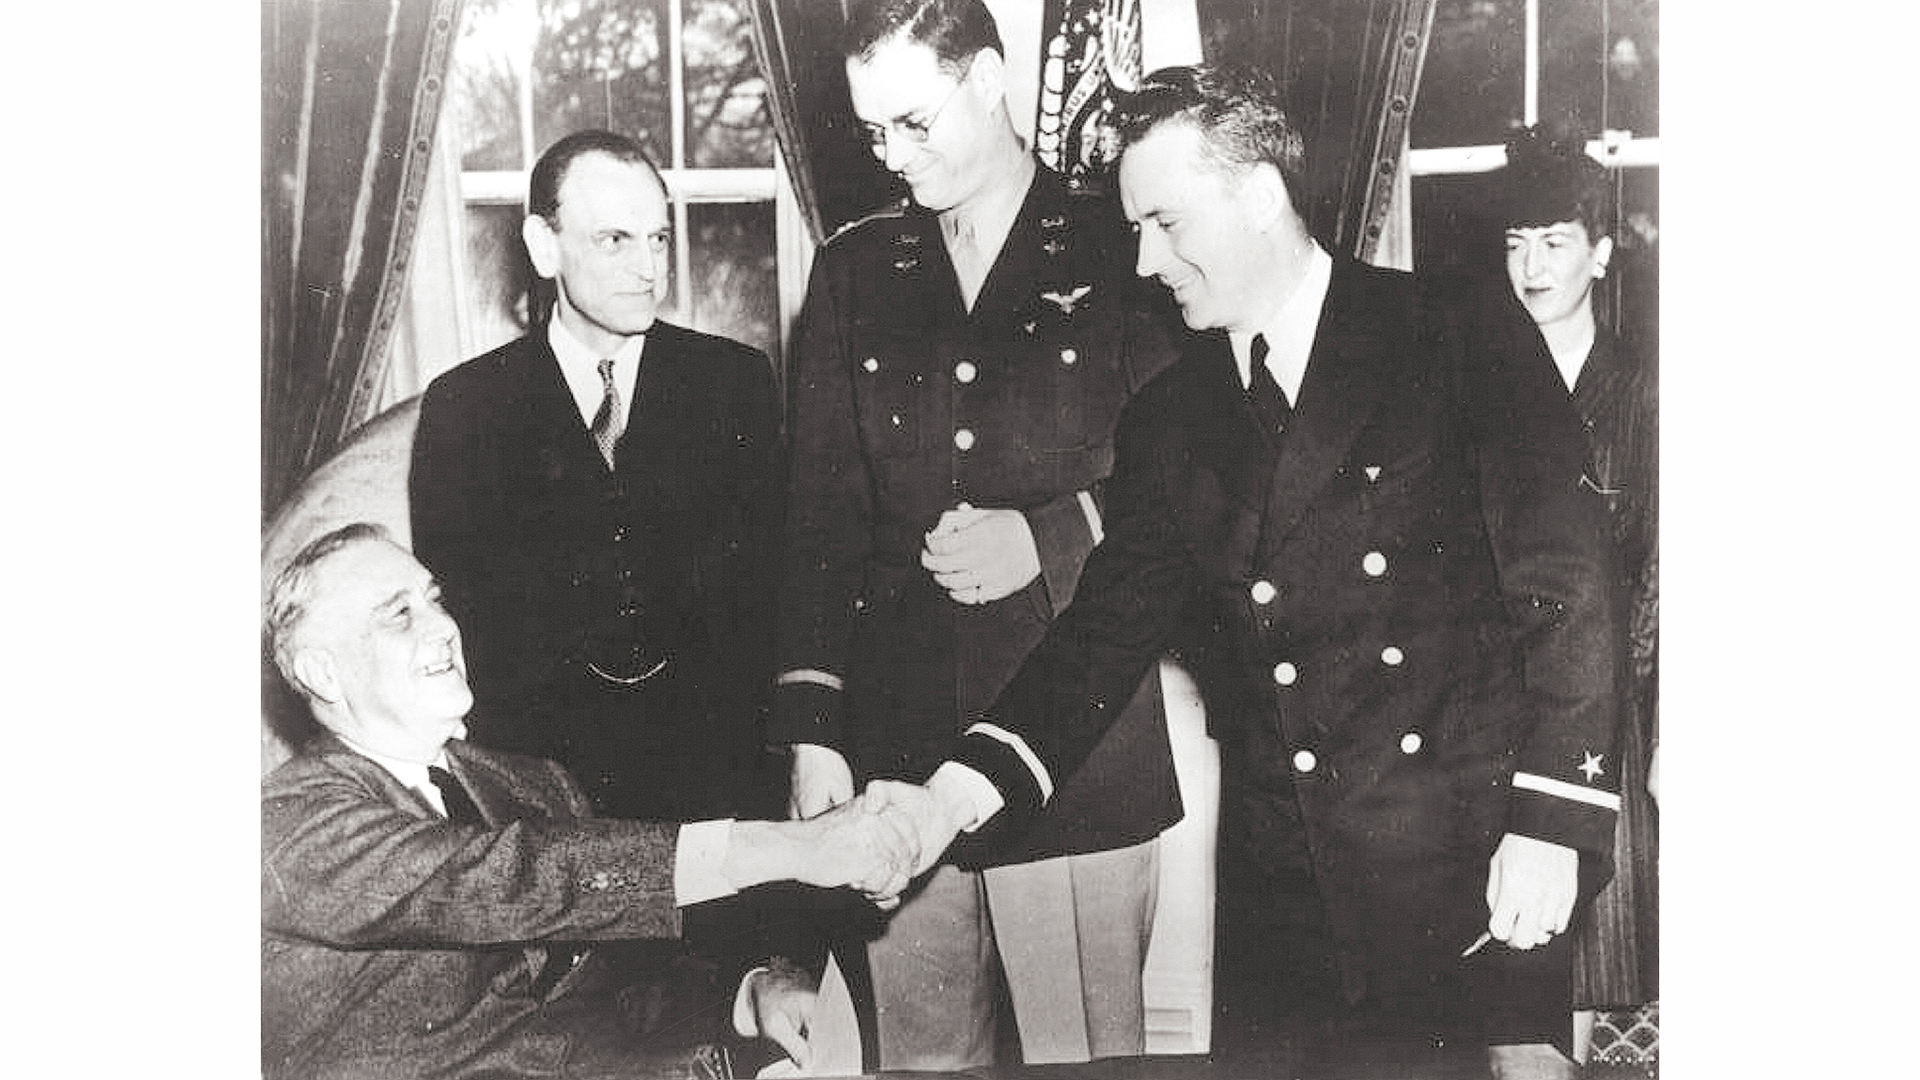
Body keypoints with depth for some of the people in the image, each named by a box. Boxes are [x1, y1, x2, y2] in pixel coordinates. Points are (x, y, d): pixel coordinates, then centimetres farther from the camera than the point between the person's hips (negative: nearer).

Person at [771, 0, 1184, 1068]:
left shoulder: (1122, 250, 2)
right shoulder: (853, 271, 11)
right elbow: (821, 514, 7)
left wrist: (1049, 536, -13)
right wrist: (812, 729, -1)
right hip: (898, 747, 3)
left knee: (1087, 1058, 3)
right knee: (922, 1057, 11)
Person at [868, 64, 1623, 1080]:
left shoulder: (1463, 335, -1)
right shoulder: (1168, 418, 10)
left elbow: (1566, 587, -5)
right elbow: (1104, 632, 6)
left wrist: (1549, 825, -12)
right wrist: (951, 796, -6)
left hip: (1470, 865, -3)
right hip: (1278, 899, 3)